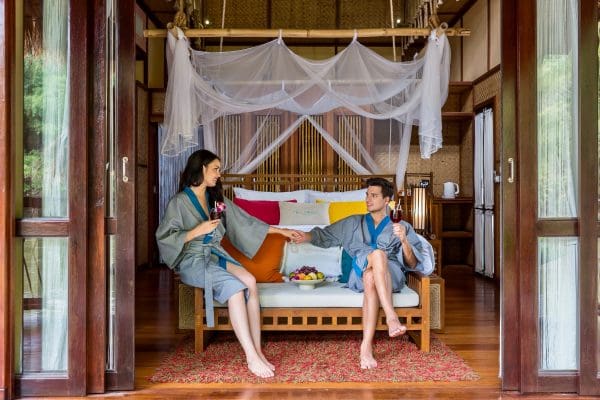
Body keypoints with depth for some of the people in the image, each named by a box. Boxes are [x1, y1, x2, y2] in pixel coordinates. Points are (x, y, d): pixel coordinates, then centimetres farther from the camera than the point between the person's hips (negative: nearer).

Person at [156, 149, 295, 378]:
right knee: (235, 287, -31)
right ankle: (252, 357, -30)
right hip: (193, 261, -5)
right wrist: (197, 231, -16)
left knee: (250, 282, -26)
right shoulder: (179, 202, -3)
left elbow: (245, 221, 19)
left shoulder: (217, 199, 16)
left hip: (216, 256, 5)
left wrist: (280, 230, 19)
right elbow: (164, 238, -8)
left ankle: (256, 352, -26)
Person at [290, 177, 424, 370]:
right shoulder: (353, 223, 27)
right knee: (377, 253, -35)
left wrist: (404, 240, -10)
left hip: (391, 276, -1)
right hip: (359, 274, 1)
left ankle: (366, 346, -49)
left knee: (371, 278, -39)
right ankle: (391, 316, -46)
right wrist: (307, 236, 1)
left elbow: (412, 264, 10)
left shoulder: (402, 227, 20)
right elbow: (326, 235, 23)